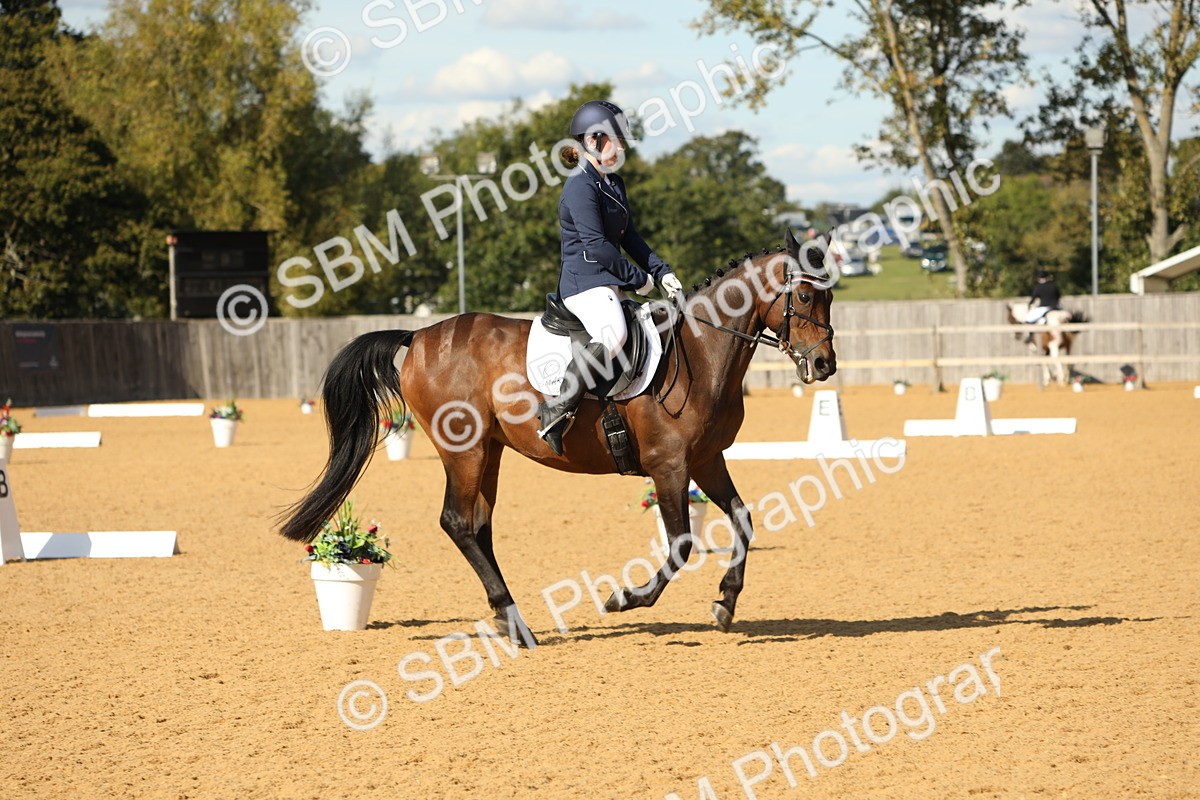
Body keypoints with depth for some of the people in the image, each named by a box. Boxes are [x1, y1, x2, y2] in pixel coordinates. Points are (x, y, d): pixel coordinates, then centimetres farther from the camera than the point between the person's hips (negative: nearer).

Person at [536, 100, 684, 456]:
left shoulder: (614, 183, 19)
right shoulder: (581, 187, -12)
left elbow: (629, 237, 20)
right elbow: (596, 246, -17)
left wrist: (662, 272, 7)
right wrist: (639, 279, -10)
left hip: (608, 283, 11)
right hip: (584, 281, -11)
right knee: (612, 336, -36)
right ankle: (557, 410, -37)